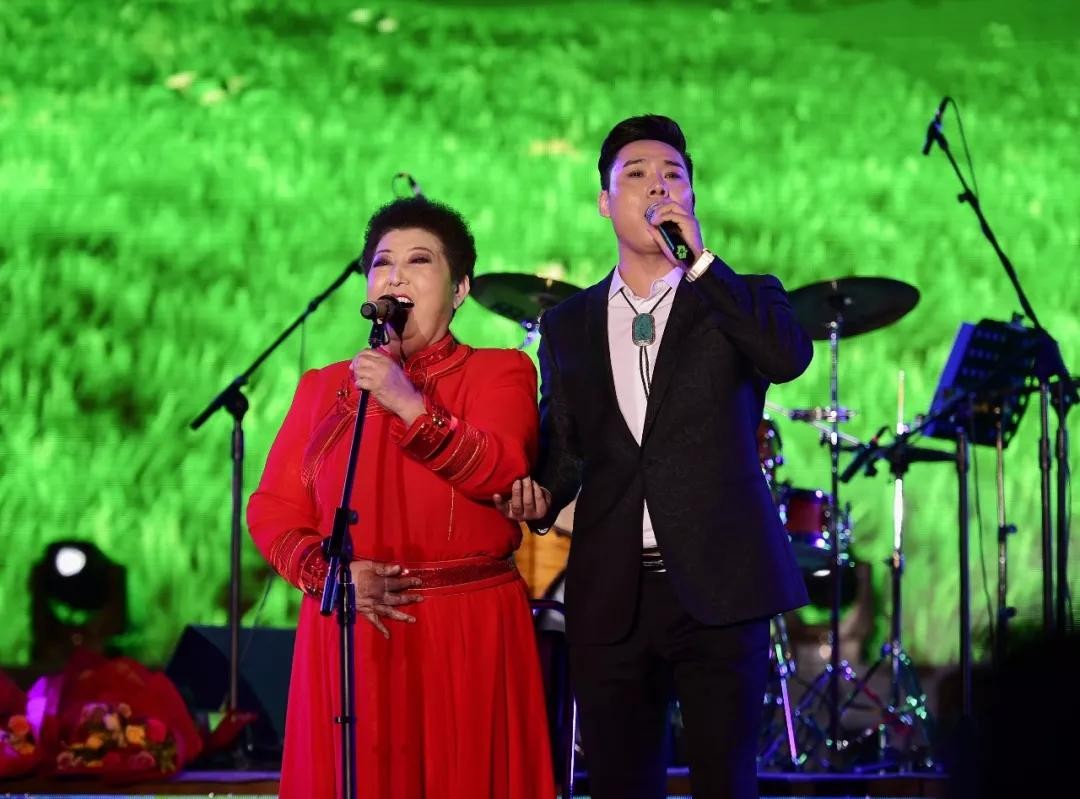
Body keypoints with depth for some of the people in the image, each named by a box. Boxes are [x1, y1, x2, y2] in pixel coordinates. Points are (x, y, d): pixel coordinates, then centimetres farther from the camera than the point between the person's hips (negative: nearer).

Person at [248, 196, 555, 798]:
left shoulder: (500, 372, 4)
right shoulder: (324, 387, 14)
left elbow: (500, 471, -15)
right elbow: (274, 509, 6)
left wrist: (411, 407, -28)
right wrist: (329, 572, -11)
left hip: (468, 634, -2)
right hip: (349, 633, 3)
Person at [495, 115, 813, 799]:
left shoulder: (742, 302, 8)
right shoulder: (569, 325, 16)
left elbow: (791, 356, -15)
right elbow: (563, 448, 18)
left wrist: (699, 261, -15)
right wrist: (540, 494, -4)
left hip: (717, 586, -3)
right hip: (612, 595, 3)